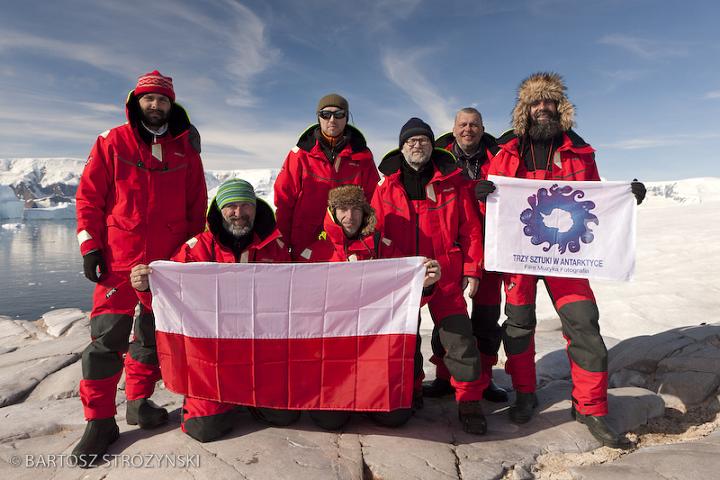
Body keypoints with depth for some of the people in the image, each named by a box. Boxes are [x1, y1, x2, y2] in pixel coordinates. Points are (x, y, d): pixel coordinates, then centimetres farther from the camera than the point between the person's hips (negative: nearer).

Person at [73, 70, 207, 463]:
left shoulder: (185, 148, 10)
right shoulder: (112, 142, 4)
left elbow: (197, 204, 11)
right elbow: (89, 196, 2)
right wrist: (90, 246, -5)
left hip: (169, 260, 3)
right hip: (120, 257, -2)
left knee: (155, 332, 11)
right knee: (108, 336, -4)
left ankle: (139, 401, 28)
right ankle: (99, 420, 8)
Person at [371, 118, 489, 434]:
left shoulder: (452, 181, 3)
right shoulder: (387, 186, 5)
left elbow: (470, 228, 2)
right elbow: (375, 231, 6)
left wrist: (472, 270, -2)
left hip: (446, 275, -1)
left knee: (458, 335, -5)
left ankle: (469, 400, 12)